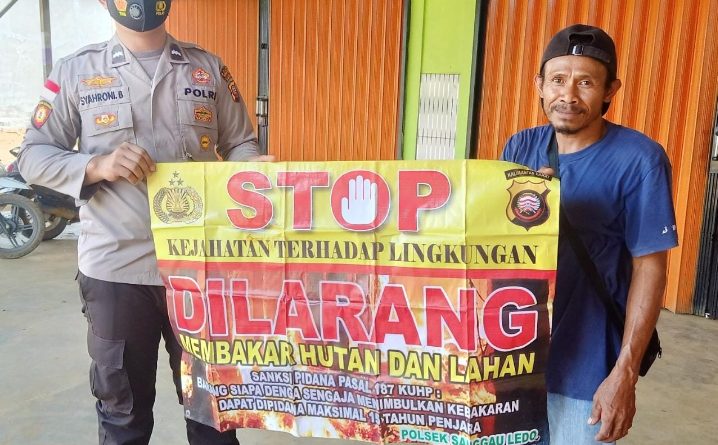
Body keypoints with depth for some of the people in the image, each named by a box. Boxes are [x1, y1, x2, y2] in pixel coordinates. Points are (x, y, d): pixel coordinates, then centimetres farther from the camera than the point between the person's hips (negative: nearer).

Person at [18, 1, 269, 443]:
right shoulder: (76, 71, 5)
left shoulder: (210, 69, 9)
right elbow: (33, 155, 5)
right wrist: (97, 166, -14)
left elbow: (239, 144, 9)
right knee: (123, 406, 16)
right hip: (116, 268, 0)